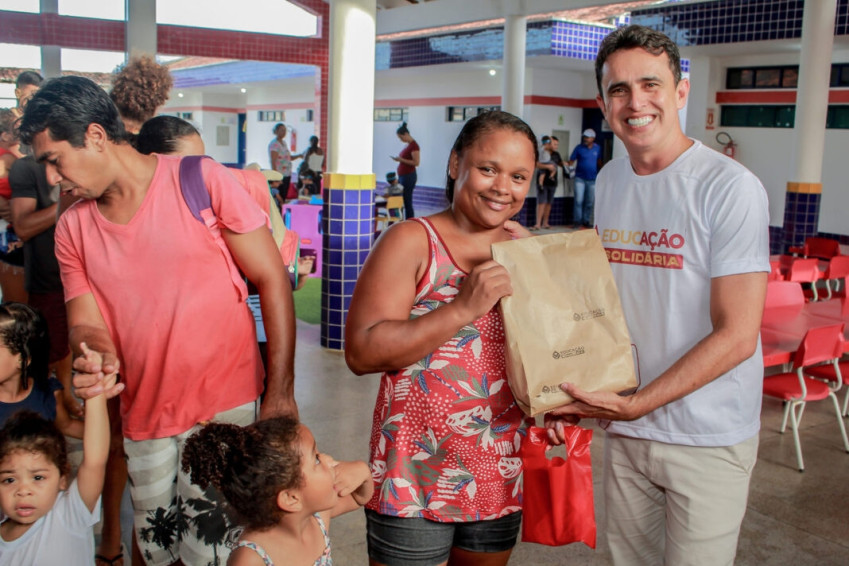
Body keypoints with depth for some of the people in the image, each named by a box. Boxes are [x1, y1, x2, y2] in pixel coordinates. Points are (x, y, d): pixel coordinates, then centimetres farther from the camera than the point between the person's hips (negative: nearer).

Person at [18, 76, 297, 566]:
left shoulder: (204, 181, -9)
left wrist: (280, 394, -12)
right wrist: (95, 357, -19)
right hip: (142, 418, 5)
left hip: (224, 405, -4)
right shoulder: (73, 228, 6)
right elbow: (87, 326, 7)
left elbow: (272, 280, -8)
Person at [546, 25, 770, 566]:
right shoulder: (609, 180, 5)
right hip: (624, 428, 6)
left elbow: (737, 336, -18)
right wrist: (571, 390, 3)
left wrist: (635, 405, -21)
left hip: (708, 441, -5)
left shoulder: (731, 187, -15)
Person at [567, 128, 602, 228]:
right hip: (580, 178, -3)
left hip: (592, 179, 3)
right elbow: (571, 161, -4)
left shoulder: (597, 148, 6)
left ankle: (586, 221, 13)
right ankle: (577, 221, -2)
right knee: (578, 200, -8)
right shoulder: (579, 148, -2)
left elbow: (599, 161, 17)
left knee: (590, 202, 5)